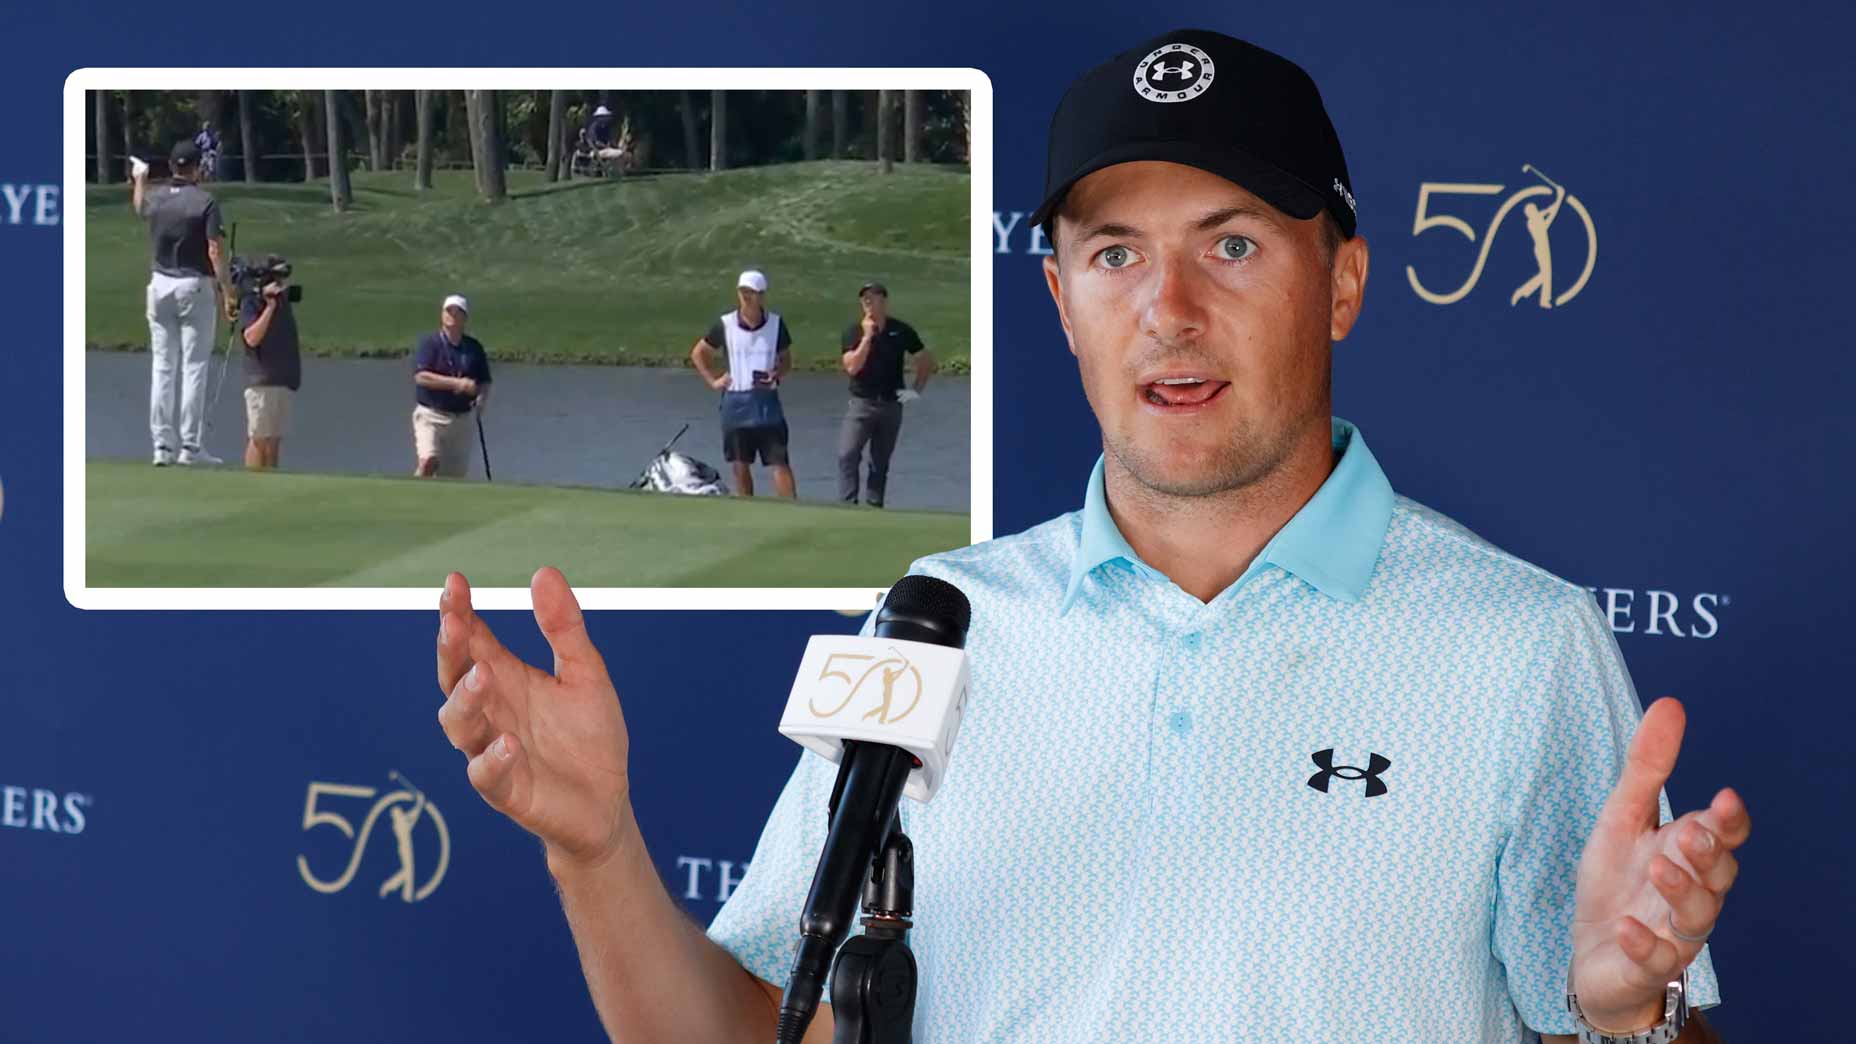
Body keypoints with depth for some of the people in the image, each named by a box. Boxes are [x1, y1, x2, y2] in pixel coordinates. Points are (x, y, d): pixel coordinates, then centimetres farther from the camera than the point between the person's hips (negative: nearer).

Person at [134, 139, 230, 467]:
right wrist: (227, 292, -11)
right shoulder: (205, 202, -10)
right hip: (196, 287, -5)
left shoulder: (155, 199, 5)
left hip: (160, 285, 5)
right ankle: (190, 446, -6)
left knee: (161, 367, 7)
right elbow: (215, 251, -15)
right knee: (194, 367, -3)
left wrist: (140, 178, 50)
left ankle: (162, 444, 6)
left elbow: (138, 204, 31)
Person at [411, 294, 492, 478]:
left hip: (463, 419, 4)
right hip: (431, 415, -4)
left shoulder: (475, 348, 10)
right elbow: (421, 377, -15)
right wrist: (457, 383, -22)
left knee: (456, 474, 3)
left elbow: (485, 383, 16)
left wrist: (481, 400, -7)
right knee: (428, 461, -24)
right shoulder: (429, 343, -2)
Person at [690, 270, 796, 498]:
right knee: (741, 466, 6)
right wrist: (713, 380, 2)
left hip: (767, 400, -1)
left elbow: (786, 360, 10)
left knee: (780, 462, -7)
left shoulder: (776, 324, 0)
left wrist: (778, 375, -11)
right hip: (736, 401, 1)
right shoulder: (725, 325, -1)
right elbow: (698, 353, 12)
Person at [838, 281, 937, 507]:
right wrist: (867, 336, -18)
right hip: (861, 403, -1)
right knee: (847, 455, -15)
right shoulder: (854, 331, -2)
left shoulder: (901, 331, 0)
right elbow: (852, 367, -15)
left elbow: (927, 360, 11)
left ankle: (874, 507, 12)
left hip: (891, 404, 1)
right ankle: (847, 505, -16)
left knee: (880, 463, 6)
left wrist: (917, 389, 3)